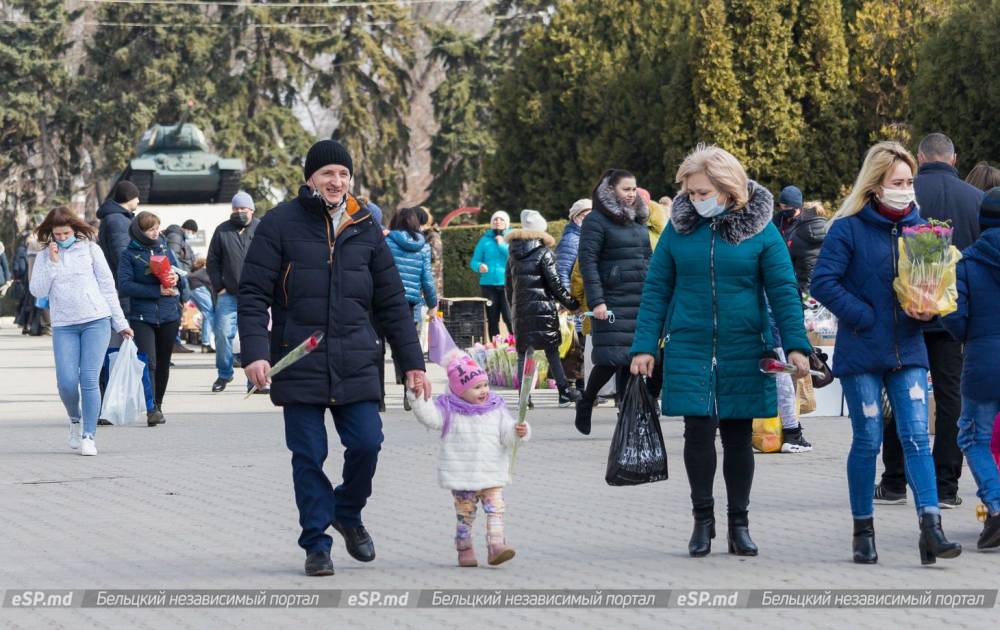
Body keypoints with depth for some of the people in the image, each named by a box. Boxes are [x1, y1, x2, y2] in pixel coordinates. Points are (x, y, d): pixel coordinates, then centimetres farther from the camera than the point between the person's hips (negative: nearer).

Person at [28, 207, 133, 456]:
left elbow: (107, 285, 8)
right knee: (66, 382, -8)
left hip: (96, 322, -1)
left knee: (89, 379, -9)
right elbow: (37, 290, 0)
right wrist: (52, 263, -8)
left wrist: (120, 322, 8)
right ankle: (75, 421, 21)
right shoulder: (45, 257, 10)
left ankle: (89, 436, -5)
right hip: (63, 326, 2)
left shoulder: (89, 249, 5)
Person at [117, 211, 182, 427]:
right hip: (142, 316, -4)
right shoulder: (129, 255, -3)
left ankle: (158, 406, 25)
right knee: (148, 362, -16)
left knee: (163, 363, 11)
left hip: (169, 314, 4)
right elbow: (124, 285, -12)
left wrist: (175, 277, -8)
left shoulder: (164, 248, 9)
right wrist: (157, 290, -18)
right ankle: (151, 409, -18)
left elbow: (178, 271, 18)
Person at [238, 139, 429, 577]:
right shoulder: (281, 223, 0)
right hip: (299, 362, -2)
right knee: (308, 455, -1)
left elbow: (391, 301, 14)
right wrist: (255, 352, -15)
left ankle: (348, 512, 22)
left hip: (356, 365, 2)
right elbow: (253, 293, -3)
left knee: (366, 443, -6)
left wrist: (412, 362, 11)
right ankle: (316, 543, 12)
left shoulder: (365, 228, 10)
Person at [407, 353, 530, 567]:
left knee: (495, 509, -11)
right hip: (462, 476, -1)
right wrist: (417, 397, -24)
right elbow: (429, 416, -12)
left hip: (492, 475, 1)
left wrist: (519, 432, -20)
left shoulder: (496, 410, 5)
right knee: (465, 514, 6)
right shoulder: (449, 410, -1)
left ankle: (496, 545, -17)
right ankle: (465, 550, 15)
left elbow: (507, 435, 2)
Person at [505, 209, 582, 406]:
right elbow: (555, 284, -6)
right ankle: (564, 392, 2)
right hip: (543, 308, -4)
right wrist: (572, 304, 2)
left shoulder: (513, 256, 10)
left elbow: (509, 285, 13)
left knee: (523, 353, 3)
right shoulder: (543, 253, -5)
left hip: (520, 309, 4)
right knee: (552, 352, 2)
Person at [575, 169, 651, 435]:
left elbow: (649, 259, 23)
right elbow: (588, 263, -9)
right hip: (612, 302, -7)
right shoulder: (597, 221, -4)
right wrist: (596, 301, -16)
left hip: (641, 302, 7)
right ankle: (586, 402, 9)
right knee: (612, 357, -11)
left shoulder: (638, 221, 18)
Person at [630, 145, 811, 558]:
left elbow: (783, 290, -3)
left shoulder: (759, 229, -2)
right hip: (689, 350, 1)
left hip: (743, 352, -1)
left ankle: (739, 524, 17)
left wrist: (796, 345, -13)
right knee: (698, 431, -4)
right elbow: (656, 290, 5)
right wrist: (644, 346, -1)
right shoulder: (679, 228, 3)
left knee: (738, 437, 7)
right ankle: (702, 520, 10)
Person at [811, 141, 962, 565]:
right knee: (867, 441, 4)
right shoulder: (849, 228, -7)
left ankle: (931, 529, -12)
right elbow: (823, 282, -11)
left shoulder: (918, 228, 7)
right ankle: (863, 532, 15)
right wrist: (864, 317, -15)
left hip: (908, 351, 3)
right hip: (861, 353, -3)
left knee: (916, 437, -6)